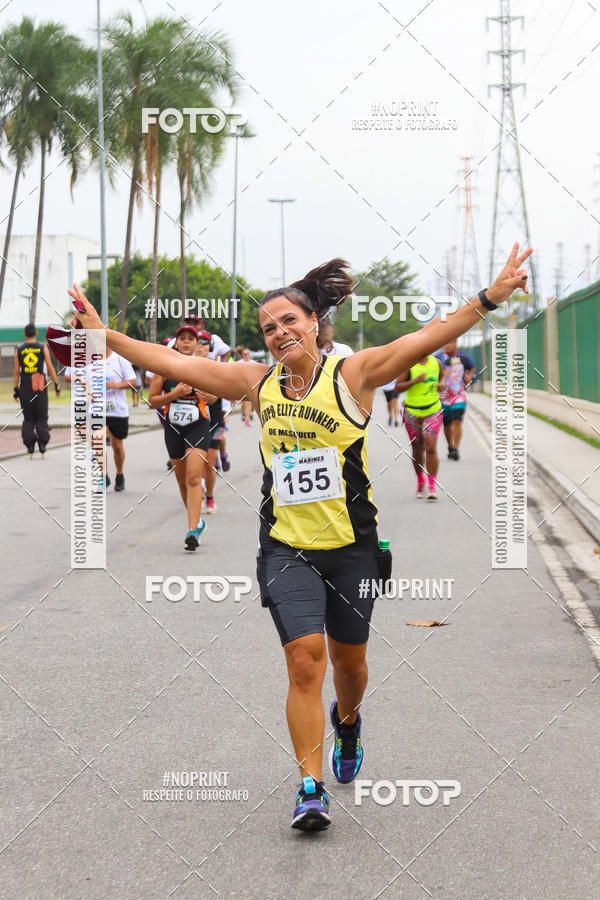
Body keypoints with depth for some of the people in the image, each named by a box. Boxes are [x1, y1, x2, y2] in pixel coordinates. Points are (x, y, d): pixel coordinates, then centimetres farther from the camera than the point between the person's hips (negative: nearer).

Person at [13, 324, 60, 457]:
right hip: (40, 386, -1)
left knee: (28, 419, 10)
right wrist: (56, 385, 0)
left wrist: (15, 389, 7)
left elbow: (16, 371, 1)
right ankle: (42, 447, -8)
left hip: (25, 387, 1)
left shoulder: (19, 350, 3)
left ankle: (30, 449, -2)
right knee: (42, 419, 7)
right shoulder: (43, 348, -1)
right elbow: (50, 367, -5)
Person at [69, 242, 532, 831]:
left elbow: (425, 340, -16)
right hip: (286, 549, 1)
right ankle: (311, 788, -6)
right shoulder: (259, 384, 4)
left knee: (348, 660, 14)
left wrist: (490, 297, -27)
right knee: (304, 659, -12)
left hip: (351, 546, -1)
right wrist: (103, 333, 7)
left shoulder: (352, 375, -6)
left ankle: (347, 720, 49)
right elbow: (173, 363, 8)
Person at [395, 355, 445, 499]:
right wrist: (415, 381, -23)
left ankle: (432, 487, -13)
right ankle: (420, 481, 32)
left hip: (433, 411, 1)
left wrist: (440, 385, 1)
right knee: (417, 450, 9)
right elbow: (397, 387, -9)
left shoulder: (436, 363, 4)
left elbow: (442, 376, 24)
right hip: (412, 412, -1)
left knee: (431, 448, -14)